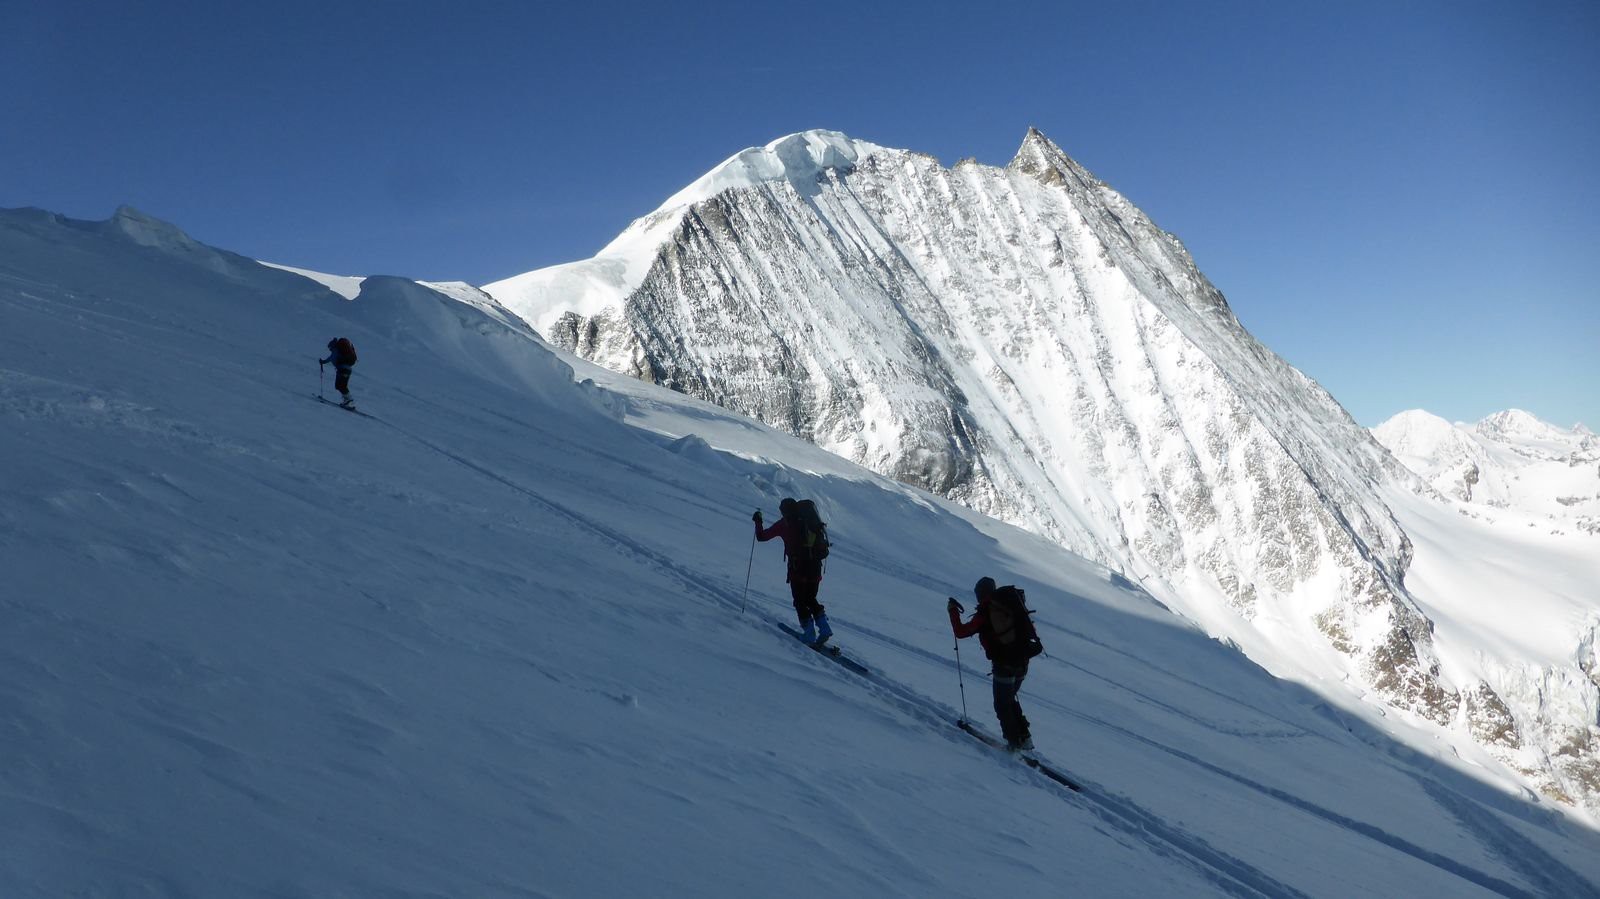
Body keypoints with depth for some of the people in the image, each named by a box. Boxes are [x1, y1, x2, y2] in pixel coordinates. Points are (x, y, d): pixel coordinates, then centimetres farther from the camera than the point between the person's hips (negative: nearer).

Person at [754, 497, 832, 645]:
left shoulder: (784, 523, 2)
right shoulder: (809, 520, 13)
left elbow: (762, 536, 8)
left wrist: (758, 522, 22)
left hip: (798, 568, -5)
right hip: (815, 567, 5)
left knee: (800, 602, 6)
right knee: (811, 599, 19)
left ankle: (810, 635, 0)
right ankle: (824, 628, 6)